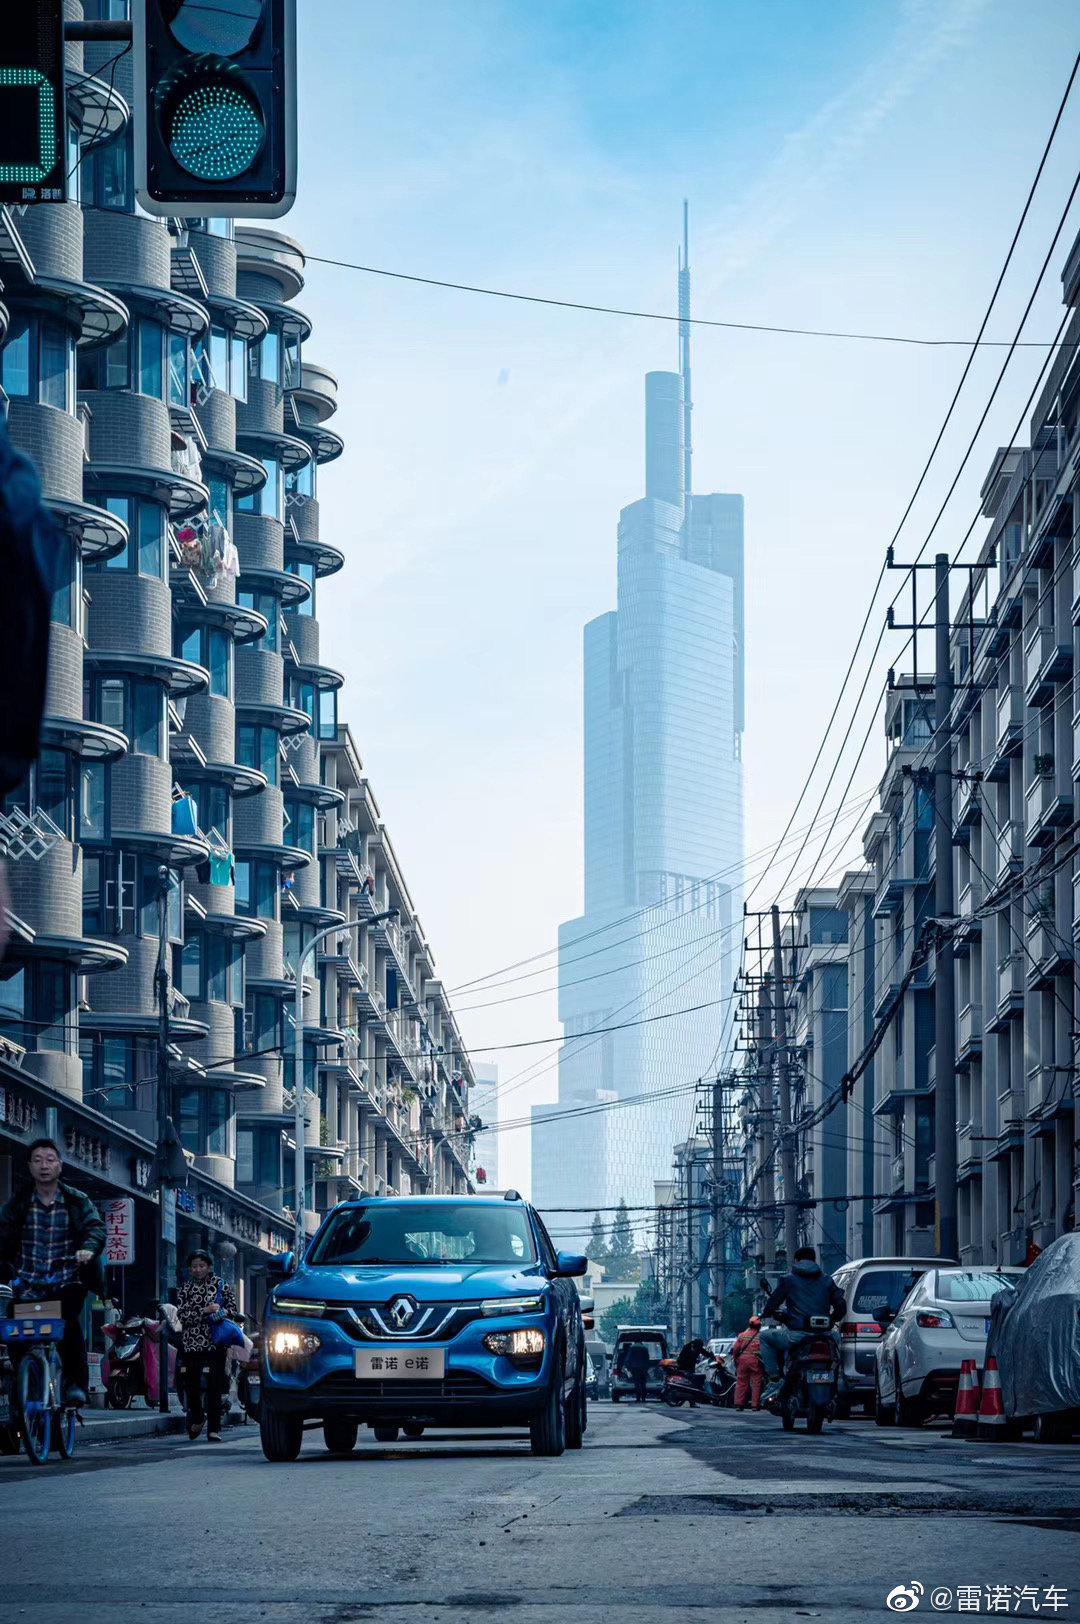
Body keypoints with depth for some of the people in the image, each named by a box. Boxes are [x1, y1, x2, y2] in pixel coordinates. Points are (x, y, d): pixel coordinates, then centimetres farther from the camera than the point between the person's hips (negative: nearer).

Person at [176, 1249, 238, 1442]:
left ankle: (214, 1428, -2)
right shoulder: (186, 1288, 9)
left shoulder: (221, 1285, 7)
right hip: (193, 1343, 1)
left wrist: (221, 1312, -13)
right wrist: (205, 1311, -14)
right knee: (191, 1384, 0)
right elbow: (182, 1314, -3)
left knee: (215, 1386, -6)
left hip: (216, 1342, -1)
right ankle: (197, 1417, 28)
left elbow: (234, 1310, 8)